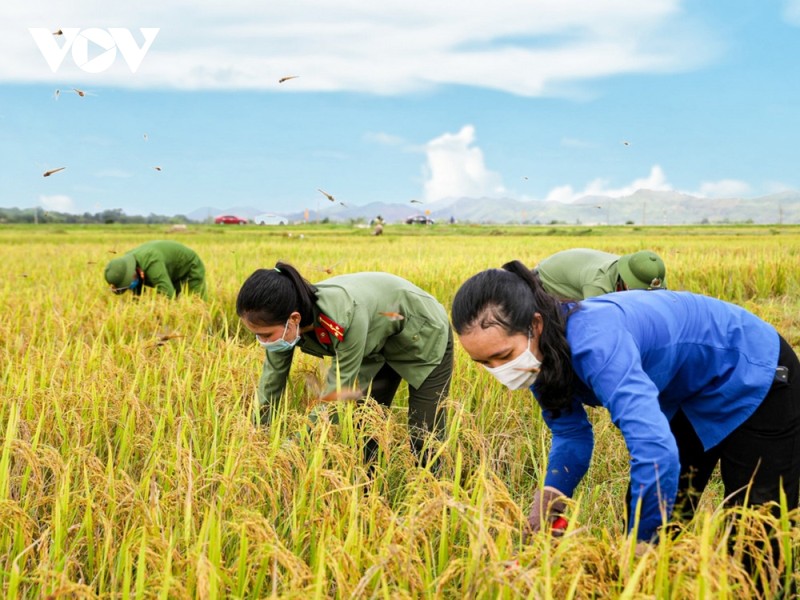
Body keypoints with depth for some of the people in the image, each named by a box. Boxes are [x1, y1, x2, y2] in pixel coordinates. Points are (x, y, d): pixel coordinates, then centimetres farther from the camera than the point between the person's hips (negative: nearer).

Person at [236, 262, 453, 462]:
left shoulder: (346, 314, -43)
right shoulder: (284, 323, -23)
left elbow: (338, 391, -34)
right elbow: (270, 386, -11)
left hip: (424, 336, -6)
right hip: (379, 343, 6)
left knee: (424, 441, -4)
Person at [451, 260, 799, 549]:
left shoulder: (593, 341, -42)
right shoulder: (540, 352, -15)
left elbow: (656, 451, -50)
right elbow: (571, 434, -5)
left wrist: (640, 546, -37)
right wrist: (548, 498, -21)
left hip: (755, 377, -7)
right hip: (688, 393, 7)